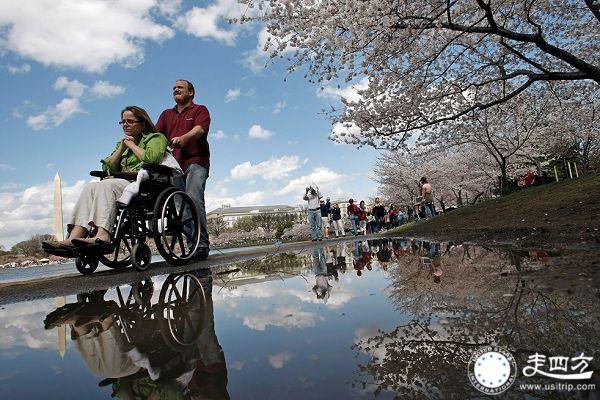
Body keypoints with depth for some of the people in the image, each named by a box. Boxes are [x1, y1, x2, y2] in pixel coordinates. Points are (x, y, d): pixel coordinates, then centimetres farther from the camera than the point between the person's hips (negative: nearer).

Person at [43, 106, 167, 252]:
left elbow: (151, 158, -13)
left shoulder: (156, 138, 12)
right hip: (121, 183, 6)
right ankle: (73, 239, -37)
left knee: (105, 185, -31)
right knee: (90, 188, -21)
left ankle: (102, 236, -47)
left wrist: (131, 144, 2)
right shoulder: (121, 143, 33)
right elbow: (107, 168, 18)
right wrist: (122, 147, 9)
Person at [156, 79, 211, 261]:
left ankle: (202, 244, -19)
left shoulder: (200, 110, 12)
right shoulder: (167, 114, 27)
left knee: (194, 200, -21)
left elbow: (199, 130, -9)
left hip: (195, 161, -5)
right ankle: (191, 245, 0)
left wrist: (182, 139, -29)